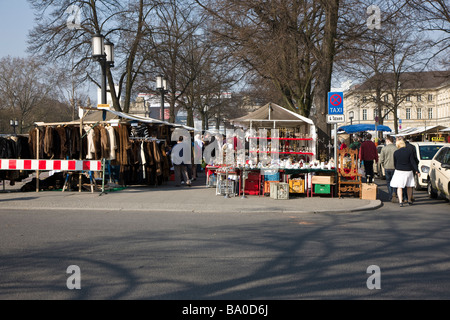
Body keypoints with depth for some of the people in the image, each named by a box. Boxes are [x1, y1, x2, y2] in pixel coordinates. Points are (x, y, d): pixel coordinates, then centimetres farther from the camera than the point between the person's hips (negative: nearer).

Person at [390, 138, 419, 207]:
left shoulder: (396, 153, -4)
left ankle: (400, 201, -11)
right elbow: (413, 162, -7)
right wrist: (416, 170, -1)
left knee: (399, 187, 1)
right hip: (408, 171, 1)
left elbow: (395, 163, 4)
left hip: (399, 171, -1)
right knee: (409, 186, 15)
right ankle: (409, 200, 24)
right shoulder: (409, 152, -6)